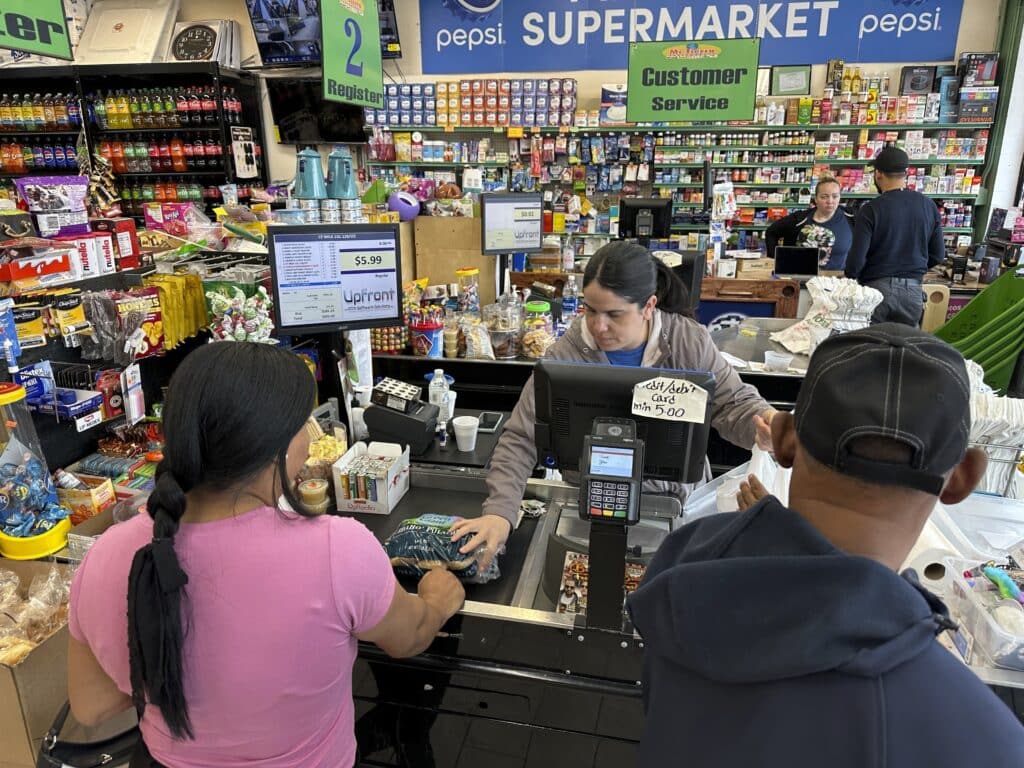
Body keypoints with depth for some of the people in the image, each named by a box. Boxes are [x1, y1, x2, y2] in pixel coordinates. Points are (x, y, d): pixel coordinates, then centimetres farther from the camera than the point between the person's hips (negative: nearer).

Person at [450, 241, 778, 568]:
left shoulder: (689, 341, -9)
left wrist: (764, 420, -27)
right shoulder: (566, 355, -15)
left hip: (681, 502, 1)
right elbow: (520, 439, -15)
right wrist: (500, 512, -27)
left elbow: (733, 404, -3)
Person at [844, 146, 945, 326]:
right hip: (912, 290, 4)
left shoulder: (871, 209, -9)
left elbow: (857, 257, -13)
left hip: (876, 289, -4)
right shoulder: (929, 206, 4)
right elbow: (938, 255, 9)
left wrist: (849, 279, 7)